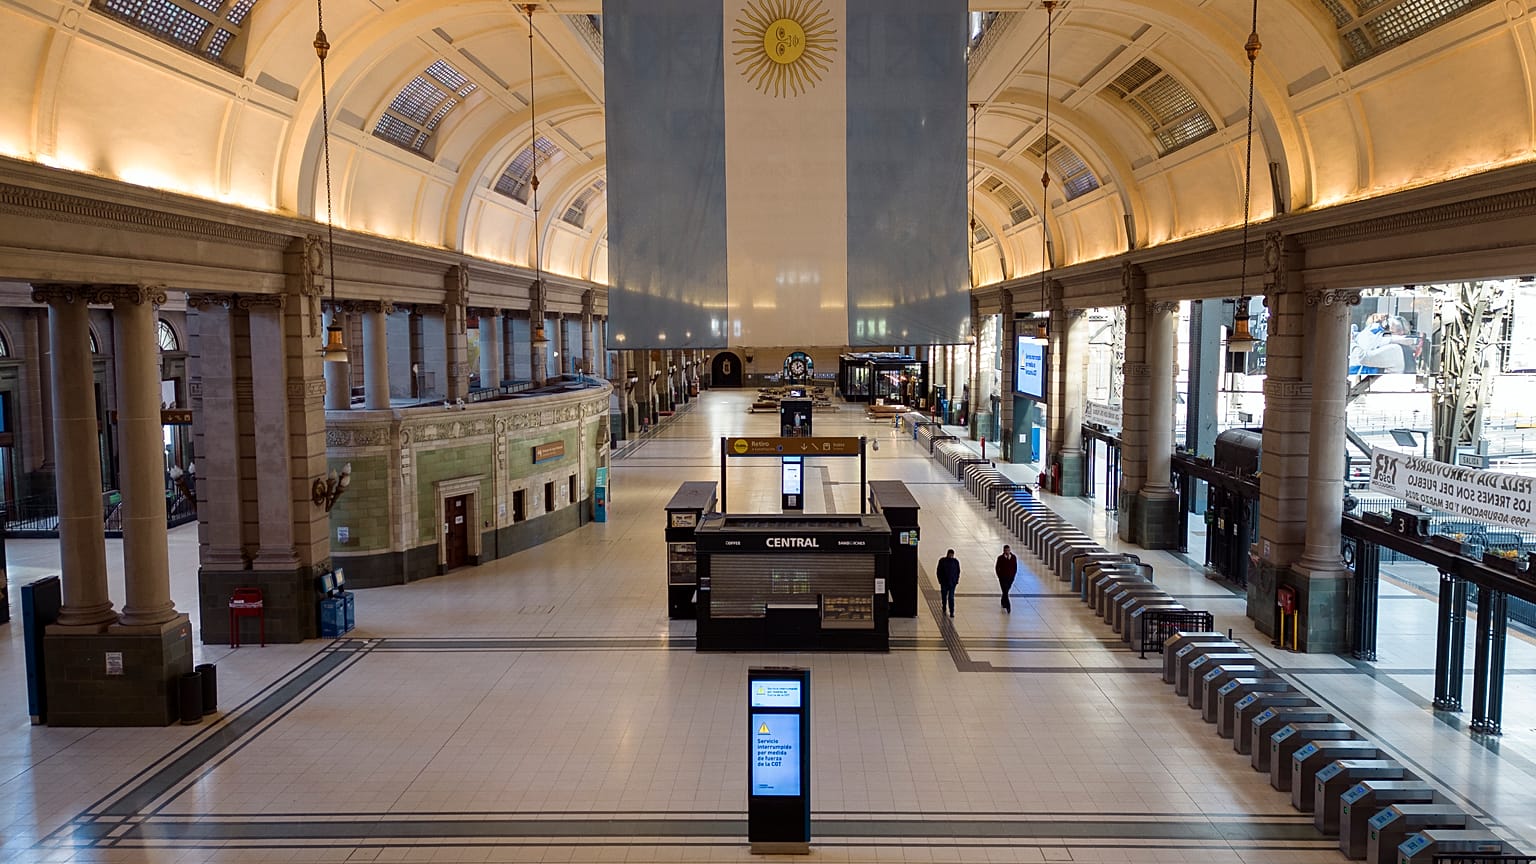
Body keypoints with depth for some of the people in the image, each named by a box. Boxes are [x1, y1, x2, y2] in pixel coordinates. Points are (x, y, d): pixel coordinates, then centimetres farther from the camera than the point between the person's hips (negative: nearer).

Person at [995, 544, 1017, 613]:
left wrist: (1013, 575, 0)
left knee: (1006, 591, 17)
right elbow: (997, 568, -2)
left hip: (1010, 577, 3)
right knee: (1005, 592, -9)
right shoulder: (1000, 558, -10)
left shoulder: (1013, 558, -3)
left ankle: (1003, 604, 39)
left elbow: (1015, 568, 7)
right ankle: (1008, 607, -9)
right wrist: (999, 577, -6)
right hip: (1003, 578, -3)